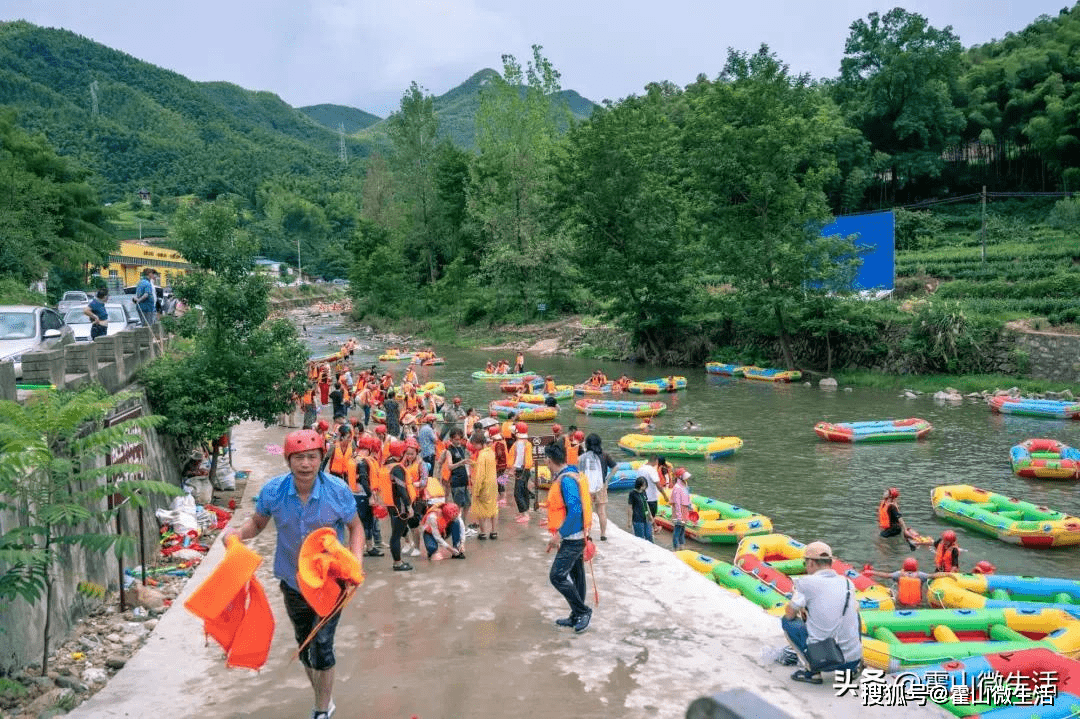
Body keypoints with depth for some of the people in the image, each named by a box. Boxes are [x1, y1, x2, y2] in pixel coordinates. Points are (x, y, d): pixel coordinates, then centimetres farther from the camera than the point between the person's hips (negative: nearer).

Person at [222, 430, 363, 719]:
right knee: (305, 646, 18)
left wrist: (357, 560, -22)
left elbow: (355, 527, -6)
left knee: (322, 646, -5)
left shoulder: (337, 490, -19)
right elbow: (257, 523, 2)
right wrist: (238, 533, -20)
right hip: (293, 581, 3)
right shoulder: (272, 491, -15)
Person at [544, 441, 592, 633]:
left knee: (557, 576, -9)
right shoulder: (570, 476, 11)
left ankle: (583, 612, 0)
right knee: (575, 576, 16)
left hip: (571, 539, -10)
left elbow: (575, 510, -28)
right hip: (576, 537, 10)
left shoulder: (566, 480, -20)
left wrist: (559, 535, -26)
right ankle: (577, 617, 25)